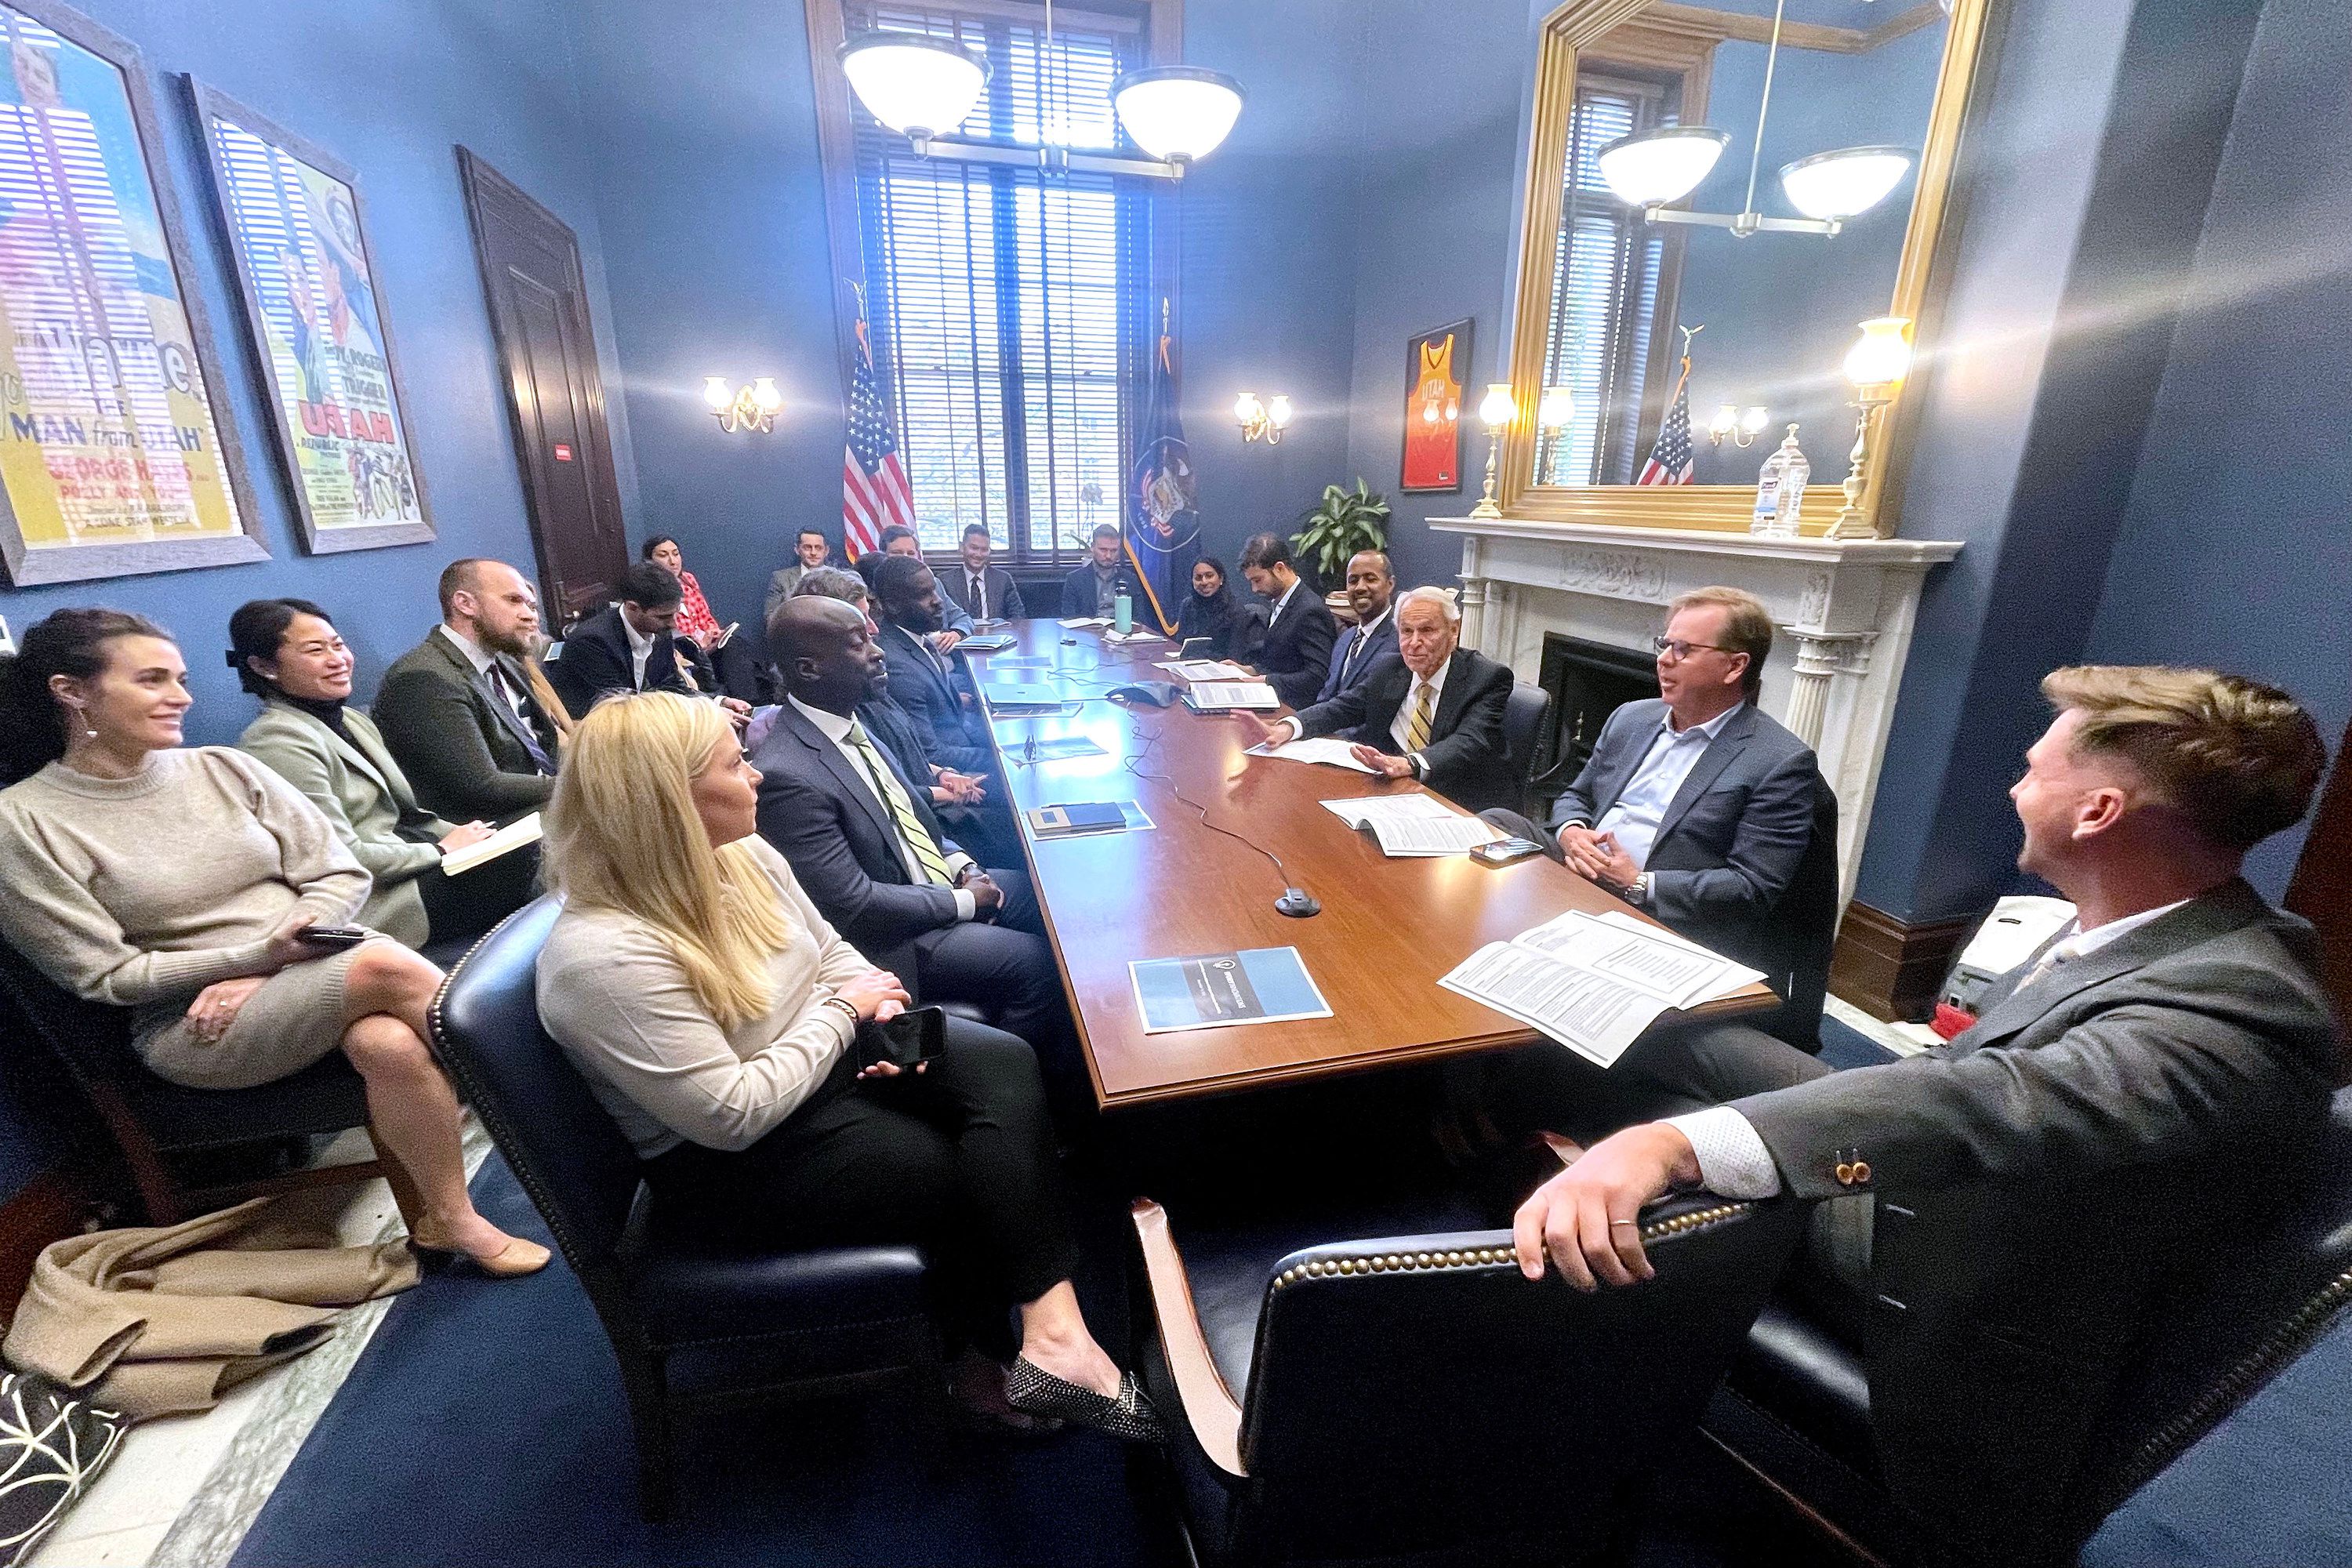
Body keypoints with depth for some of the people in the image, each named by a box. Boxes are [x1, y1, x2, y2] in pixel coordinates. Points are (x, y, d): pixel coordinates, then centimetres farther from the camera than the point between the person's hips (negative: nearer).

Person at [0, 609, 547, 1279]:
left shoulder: (224, 768, 5)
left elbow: (342, 876, 4)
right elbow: (108, 978, -4)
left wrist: (267, 975, -9)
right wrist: (259, 954, -16)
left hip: (321, 973, 3)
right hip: (193, 1027, -3)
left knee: (391, 1045, -32)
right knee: (388, 965, -31)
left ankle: (440, 1224, -13)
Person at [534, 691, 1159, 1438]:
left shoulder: (743, 856, -4)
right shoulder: (601, 958, -28)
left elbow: (832, 952, 10)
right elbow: (734, 1115, -26)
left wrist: (880, 1009, -11)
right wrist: (843, 1011, -17)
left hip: (827, 1055, 7)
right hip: (732, 1163, -7)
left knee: (1004, 1065, -19)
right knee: (977, 1167, -13)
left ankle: (1052, 1331, -19)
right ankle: (984, 1351, 15)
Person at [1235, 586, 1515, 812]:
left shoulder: (1488, 679, -9)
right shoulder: (1392, 668, 10)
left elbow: (1470, 742, -24)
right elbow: (1343, 707, 6)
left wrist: (1408, 763, -46)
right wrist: (1284, 729, -16)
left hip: (1459, 805, -5)